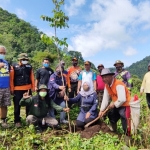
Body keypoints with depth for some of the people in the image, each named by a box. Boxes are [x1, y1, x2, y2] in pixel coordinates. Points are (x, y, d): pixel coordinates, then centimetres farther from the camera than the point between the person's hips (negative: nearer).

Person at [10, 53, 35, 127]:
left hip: (28, 89, 3)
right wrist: (12, 89, -7)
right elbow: (11, 79, -5)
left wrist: (33, 87, 4)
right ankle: (17, 121, 20)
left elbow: (32, 78, 6)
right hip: (17, 90, -3)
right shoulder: (14, 67, -4)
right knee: (17, 106, 6)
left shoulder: (29, 67, 5)